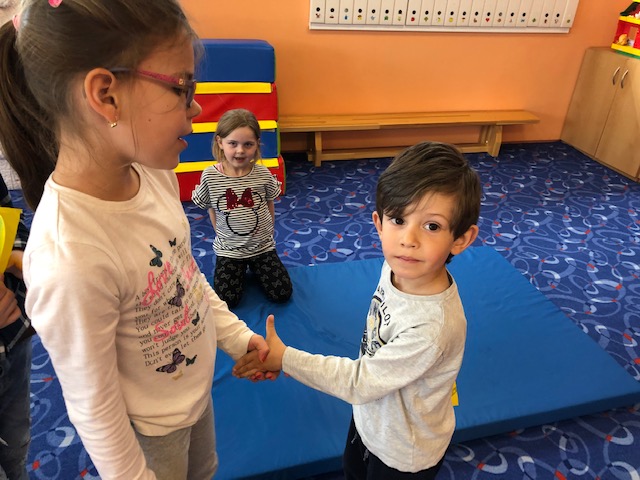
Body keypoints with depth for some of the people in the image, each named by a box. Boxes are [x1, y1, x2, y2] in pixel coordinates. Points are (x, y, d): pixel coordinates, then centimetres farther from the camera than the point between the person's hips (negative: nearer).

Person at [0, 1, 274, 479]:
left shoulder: (155, 172, -18)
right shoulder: (69, 261, -39)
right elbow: (92, 405, -23)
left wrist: (236, 335, 3)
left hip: (197, 387, 6)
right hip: (150, 432, -6)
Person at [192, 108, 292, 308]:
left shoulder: (263, 174, -13)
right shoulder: (210, 176, -16)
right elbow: (211, 209, 1)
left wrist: (267, 232, 8)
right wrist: (222, 234, 2)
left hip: (262, 246, 1)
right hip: (228, 249, 0)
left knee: (282, 295, -4)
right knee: (227, 301, -8)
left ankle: (253, 267, 23)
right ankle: (241, 270, 22)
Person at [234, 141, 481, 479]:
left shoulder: (430, 327, -42)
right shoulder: (399, 267, -21)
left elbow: (358, 381, -29)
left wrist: (284, 358, -22)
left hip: (402, 452, -5)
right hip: (370, 417, 6)